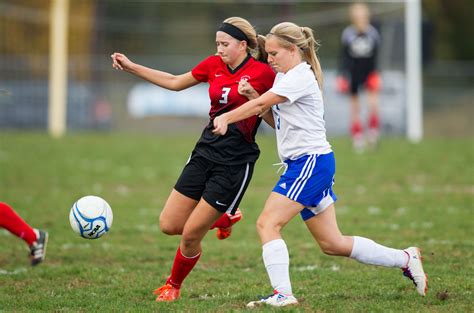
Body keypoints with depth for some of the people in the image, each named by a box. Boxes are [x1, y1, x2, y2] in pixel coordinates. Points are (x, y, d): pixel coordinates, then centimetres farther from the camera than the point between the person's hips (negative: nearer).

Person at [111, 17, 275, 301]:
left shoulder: (262, 72, -11)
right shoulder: (214, 65, 5)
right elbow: (175, 82, 19)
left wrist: (253, 97, -23)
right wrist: (131, 67, 18)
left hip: (235, 163, -6)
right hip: (205, 153, 6)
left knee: (191, 235, -4)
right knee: (169, 225, 4)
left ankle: (174, 286, 24)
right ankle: (226, 217, 30)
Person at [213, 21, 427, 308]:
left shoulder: (300, 76, -13)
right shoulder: (285, 77, 17)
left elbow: (261, 103, -19)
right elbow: (272, 115, 15)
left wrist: (226, 118, -15)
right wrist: (251, 96, -1)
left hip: (311, 161, -10)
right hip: (305, 164, 10)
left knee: (268, 224, -15)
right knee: (332, 244, 11)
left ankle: (283, 295, -19)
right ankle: (405, 259, 20)